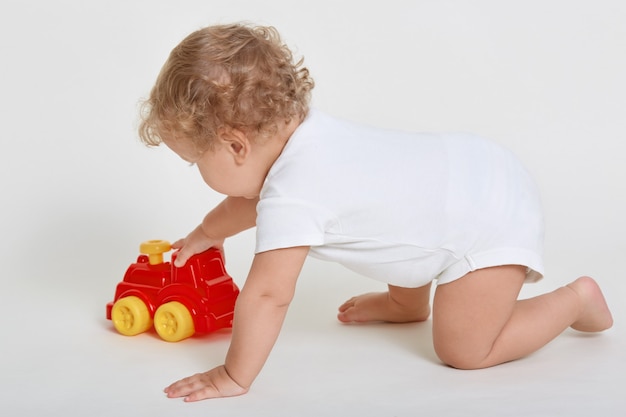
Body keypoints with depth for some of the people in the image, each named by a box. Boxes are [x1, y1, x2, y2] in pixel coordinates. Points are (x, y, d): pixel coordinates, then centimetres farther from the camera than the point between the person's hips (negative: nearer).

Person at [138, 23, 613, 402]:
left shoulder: (292, 197, -29)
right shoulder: (301, 129, 1)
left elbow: (267, 294, -28)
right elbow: (255, 197, 22)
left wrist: (234, 377, -16)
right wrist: (207, 232, 35)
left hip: (493, 220, -10)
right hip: (472, 166, 10)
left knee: (463, 350, -2)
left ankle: (576, 298, 12)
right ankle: (408, 304, 50)